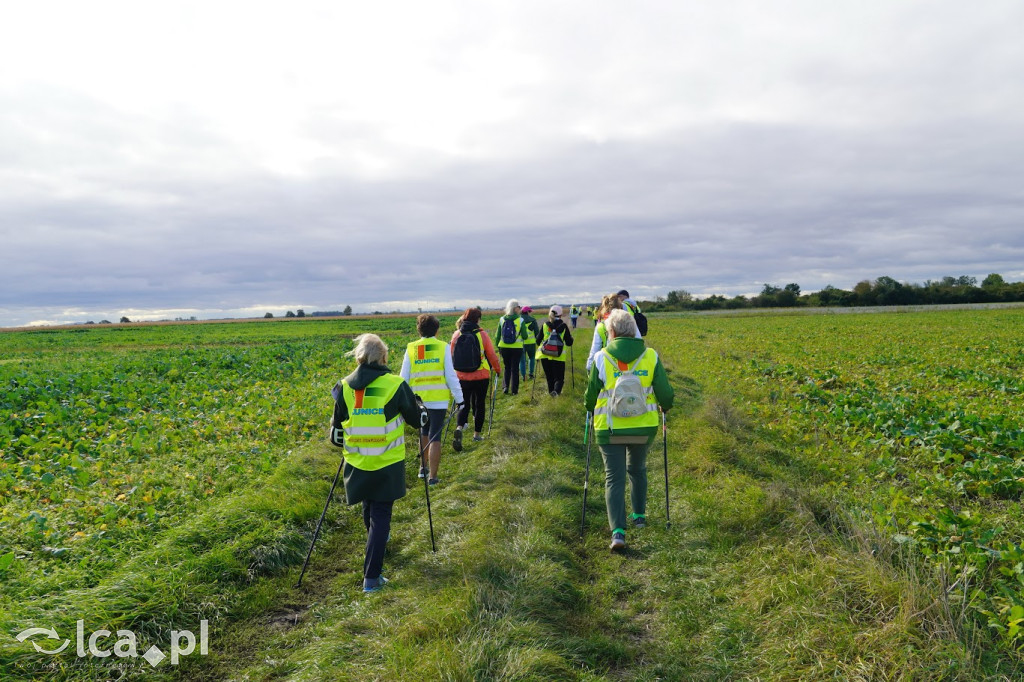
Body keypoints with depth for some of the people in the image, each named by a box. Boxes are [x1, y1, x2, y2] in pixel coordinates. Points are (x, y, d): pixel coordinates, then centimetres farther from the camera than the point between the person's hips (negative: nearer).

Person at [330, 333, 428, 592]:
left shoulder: (344, 387, -3)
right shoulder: (396, 385, -12)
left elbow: (336, 428, 6)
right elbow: (417, 419, 0)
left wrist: (341, 443, 27)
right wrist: (422, 411, 22)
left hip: (357, 463, 4)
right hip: (388, 464, -3)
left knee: (369, 508, 26)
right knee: (380, 515, 4)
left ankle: (378, 539, 52)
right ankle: (371, 577, 3)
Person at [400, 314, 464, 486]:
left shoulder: (411, 349, 2)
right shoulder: (443, 347, -4)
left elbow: (403, 377, 3)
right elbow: (451, 376, -6)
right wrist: (459, 399, 1)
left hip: (418, 399, 3)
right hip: (438, 399, -3)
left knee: (424, 433, 23)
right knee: (434, 437, 3)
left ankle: (423, 468, 30)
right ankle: (432, 477, 4)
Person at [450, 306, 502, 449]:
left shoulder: (456, 335, -1)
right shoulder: (482, 334, -8)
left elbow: (452, 355, 7)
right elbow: (492, 355, -2)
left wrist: (455, 371, 23)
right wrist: (498, 369, 15)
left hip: (462, 377, 2)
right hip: (481, 376, -2)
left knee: (464, 405, 9)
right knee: (480, 404, 13)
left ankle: (459, 428, -16)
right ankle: (477, 433, 20)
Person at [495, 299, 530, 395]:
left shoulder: (502, 320, -1)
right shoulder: (520, 320, -9)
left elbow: (497, 335, 4)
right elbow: (525, 336, -7)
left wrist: (498, 347, 16)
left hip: (504, 347, 2)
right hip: (517, 348, -2)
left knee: (507, 367, 17)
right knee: (515, 368, 7)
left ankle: (505, 387, 10)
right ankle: (514, 390, 9)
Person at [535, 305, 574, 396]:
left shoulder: (545, 325, 1)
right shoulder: (563, 326, -1)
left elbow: (538, 341, 4)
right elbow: (569, 343, 4)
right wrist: (570, 337, 25)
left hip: (545, 355, 2)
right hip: (558, 356, -2)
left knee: (549, 377, 17)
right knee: (559, 378, 2)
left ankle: (551, 391, 21)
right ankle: (556, 390, -23)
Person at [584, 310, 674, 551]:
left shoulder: (601, 358, -8)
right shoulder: (650, 356, -4)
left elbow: (590, 395, 0)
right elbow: (665, 393, -1)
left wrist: (592, 409, 21)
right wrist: (665, 406, 21)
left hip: (610, 428, -2)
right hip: (644, 426, 2)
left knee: (614, 477, 4)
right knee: (637, 470, 25)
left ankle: (618, 530, -7)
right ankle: (639, 515, 37)